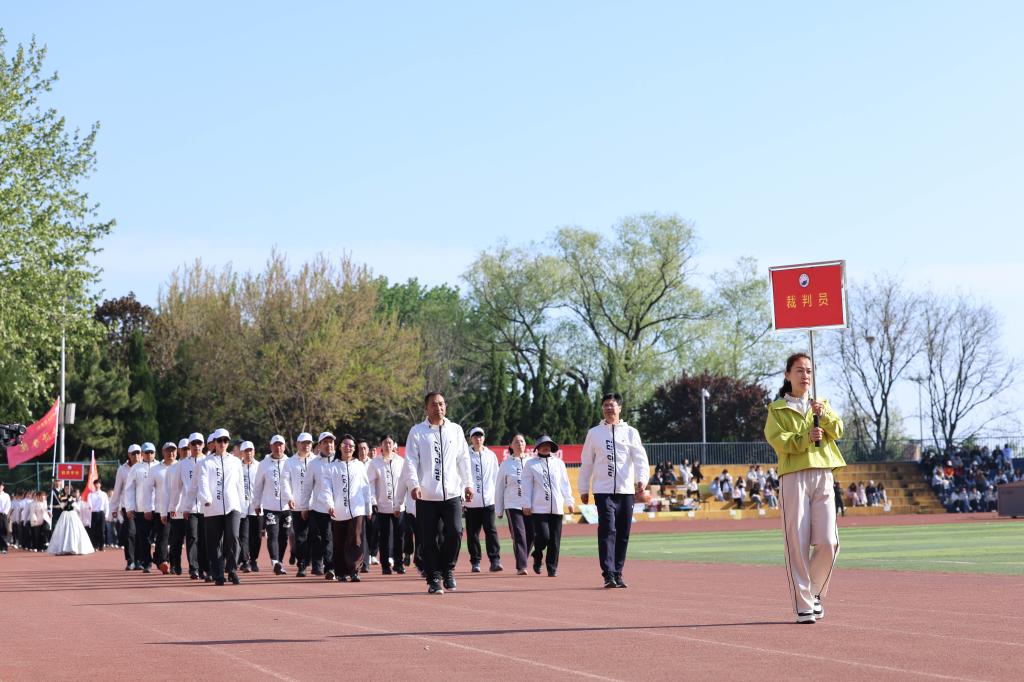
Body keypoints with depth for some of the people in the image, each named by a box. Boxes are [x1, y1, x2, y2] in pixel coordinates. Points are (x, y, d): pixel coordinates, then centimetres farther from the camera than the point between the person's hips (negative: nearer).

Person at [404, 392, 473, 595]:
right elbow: (411, 461, -4)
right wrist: (414, 484, -16)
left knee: (455, 532, -11)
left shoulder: (456, 430, 11)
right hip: (427, 495, -2)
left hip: (452, 493, 2)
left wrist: (468, 484, 13)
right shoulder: (417, 431, 3)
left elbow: (463, 459, 16)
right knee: (430, 539, 0)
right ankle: (434, 579, 10)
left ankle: (447, 570, 10)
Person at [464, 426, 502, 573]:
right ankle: (475, 562, 9)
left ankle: (495, 560, -8)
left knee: (491, 530, -6)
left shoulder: (491, 455, 11)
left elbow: (495, 477, 13)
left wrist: (494, 494, 6)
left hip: (488, 500, 1)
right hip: (471, 501, -1)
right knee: (472, 533, 3)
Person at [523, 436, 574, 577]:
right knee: (543, 536, -13)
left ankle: (552, 568, 8)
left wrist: (569, 502, 11)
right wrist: (526, 505, -4)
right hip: (539, 508, -3)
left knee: (555, 540, 0)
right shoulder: (531, 464, 7)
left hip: (557, 508, 3)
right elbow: (526, 486, 3)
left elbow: (565, 483, 17)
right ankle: (537, 558, 14)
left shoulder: (559, 463, 16)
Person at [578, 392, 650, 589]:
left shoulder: (630, 432, 9)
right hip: (603, 491, -2)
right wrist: (583, 489, 8)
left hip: (626, 491, 2)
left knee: (623, 534, 4)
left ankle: (617, 573, 14)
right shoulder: (594, 433, 9)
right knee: (607, 530, -13)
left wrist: (641, 479, -19)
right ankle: (608, 575, -17)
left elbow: (640, 458, -2)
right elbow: (586, 463, 11)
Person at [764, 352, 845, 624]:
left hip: (823, 477, 3)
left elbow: (838, 431, 6)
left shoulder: (822, 404, 21)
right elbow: (777, 440, -6)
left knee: (828, 542, -6)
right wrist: (806, 439, -19)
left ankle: (814, 593, 17)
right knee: (798, 544, -6)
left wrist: (824, 415, -12)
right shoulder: (777, 409, 10)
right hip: (794, 477, -3)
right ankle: (803, 605, -3)